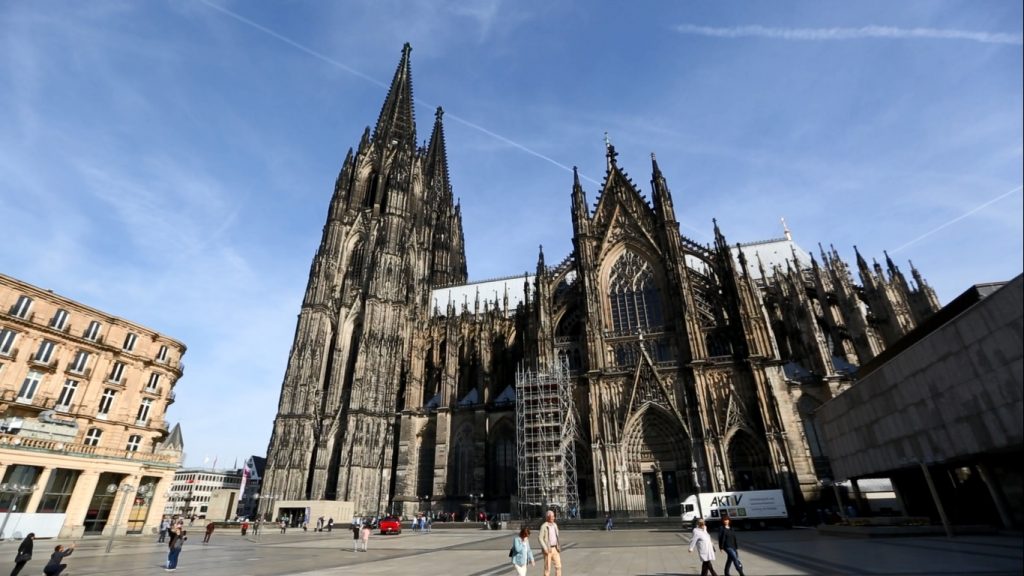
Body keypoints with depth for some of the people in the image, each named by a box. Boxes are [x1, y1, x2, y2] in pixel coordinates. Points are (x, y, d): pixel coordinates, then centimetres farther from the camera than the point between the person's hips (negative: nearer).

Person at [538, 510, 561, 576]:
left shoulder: (555, 525, 8)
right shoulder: (544, 526, -12)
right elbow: (540, 539, -13)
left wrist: (558, 547, 9)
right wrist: (545, 549, -20)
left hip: (555, 549, 6)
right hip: (548, 549, -6)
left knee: (558, 566, 3)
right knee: (547, 567, 1)